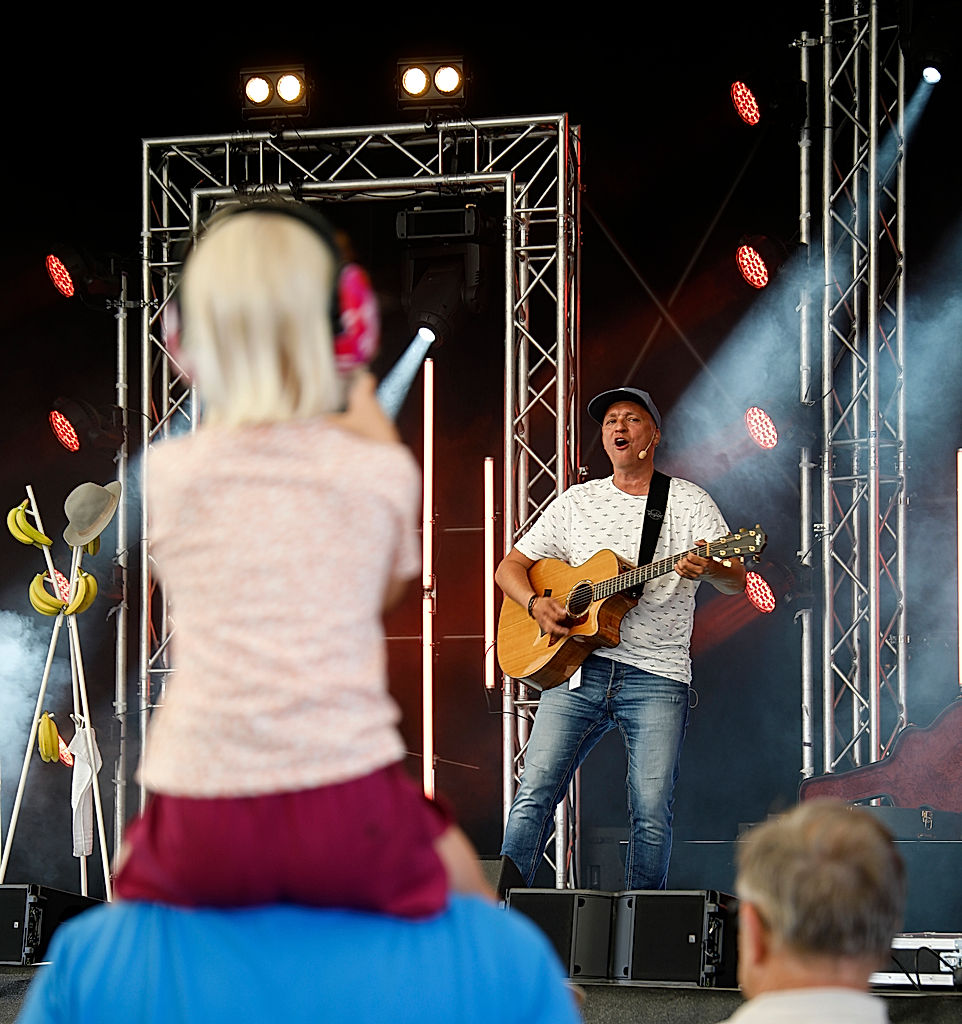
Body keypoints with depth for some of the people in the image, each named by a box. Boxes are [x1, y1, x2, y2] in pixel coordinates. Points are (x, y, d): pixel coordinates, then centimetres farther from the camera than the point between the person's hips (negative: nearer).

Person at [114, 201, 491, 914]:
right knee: (467, 886, 29)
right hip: (347, 821, -1)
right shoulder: (384, 470, -1)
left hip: (200, 835, 1)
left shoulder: (168, 472, 2)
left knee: (130, 879, 35)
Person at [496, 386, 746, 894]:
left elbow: (738, 580, -2)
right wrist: (536, 604, -4)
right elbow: (511, 566, 18)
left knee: (652, 814, -7)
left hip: (657, 676, -2)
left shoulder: (689, 502, 8)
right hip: (576, 666, 2)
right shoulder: (576, 501, 16)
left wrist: (708, 569, -26)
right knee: (534, 791, -11)